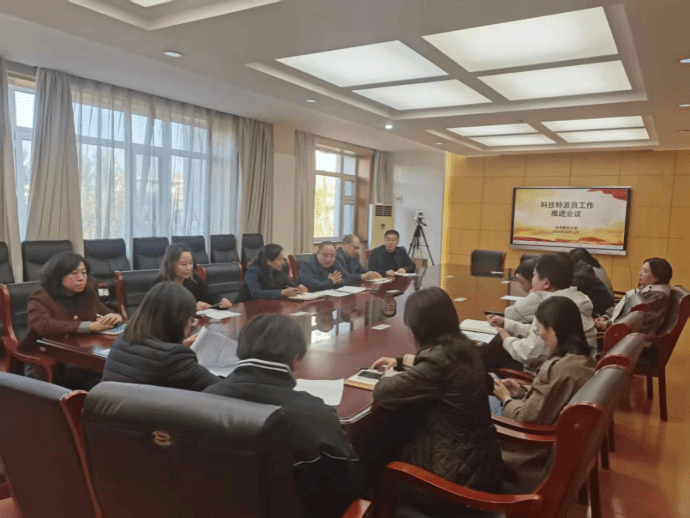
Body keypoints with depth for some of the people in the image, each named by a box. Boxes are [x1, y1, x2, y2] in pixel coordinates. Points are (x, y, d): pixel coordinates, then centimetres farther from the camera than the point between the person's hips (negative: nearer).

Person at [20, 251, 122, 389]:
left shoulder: (87, 293, 12)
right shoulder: (40, 299, -4)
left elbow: (104, 312, 21)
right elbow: (44, 326, -22)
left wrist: (114, 317, -6)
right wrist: (90, 326, -29)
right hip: (49, 366, -4)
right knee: (97, 377, -29)